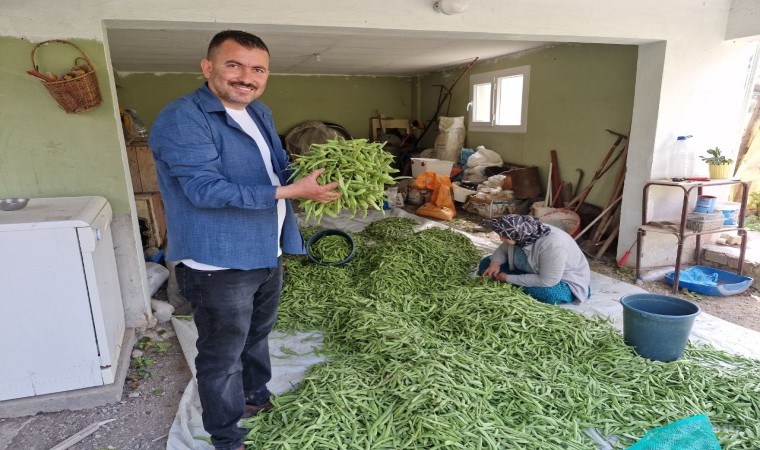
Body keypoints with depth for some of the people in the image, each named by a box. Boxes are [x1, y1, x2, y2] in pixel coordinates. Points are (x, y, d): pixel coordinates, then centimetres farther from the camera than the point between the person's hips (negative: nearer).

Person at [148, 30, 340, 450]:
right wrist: (289, 192, -29)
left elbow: (280, 165, 19)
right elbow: (205, 189, -27)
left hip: (267, 254, 9)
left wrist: (314, 174, -1)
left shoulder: (260, 113, 9)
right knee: (223, 357, 9)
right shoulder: (182, 118, -18)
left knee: (257, 336, 27)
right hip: (219, 264, -8)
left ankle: (256, 398, 51)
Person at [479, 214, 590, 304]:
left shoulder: (553, 245, -39)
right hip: (532, 271, 6)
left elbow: (547, 281, -34)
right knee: (487, 263, -4)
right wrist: (495, 263, -21)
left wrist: (508, 279, -29)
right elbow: (503, 249, 2)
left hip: (564, 280, -5)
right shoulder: (519, 232, -18)